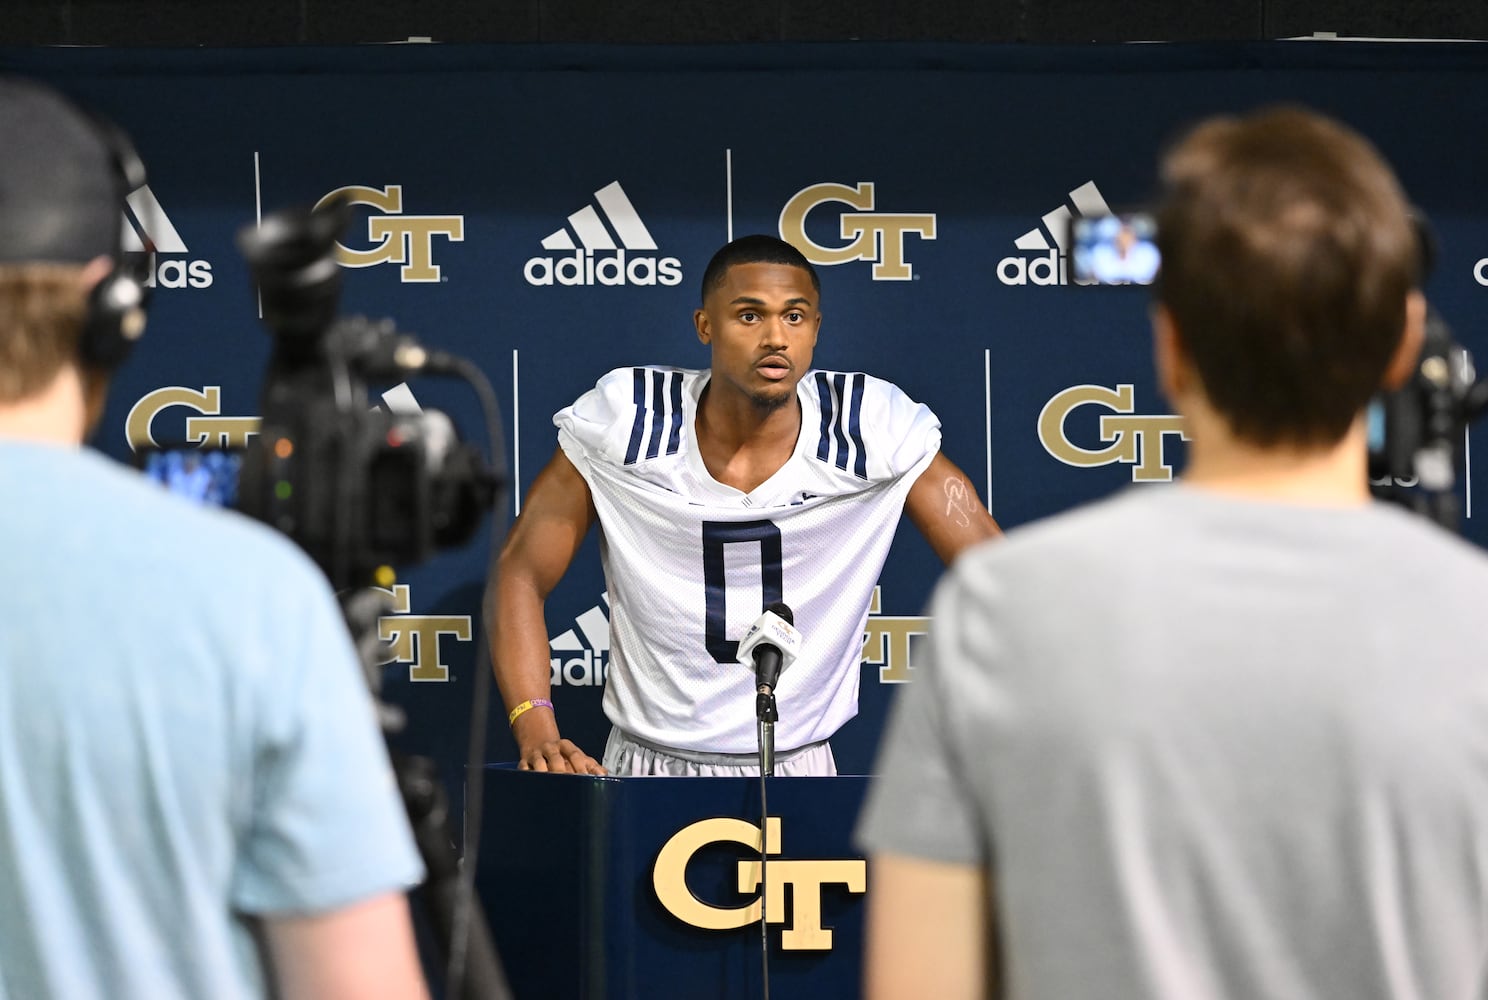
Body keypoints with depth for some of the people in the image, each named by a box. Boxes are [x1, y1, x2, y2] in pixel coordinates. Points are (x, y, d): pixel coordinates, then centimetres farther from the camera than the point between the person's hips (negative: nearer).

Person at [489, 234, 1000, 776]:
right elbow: (520, 572, -2)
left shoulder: (873, 425, -7)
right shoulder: (625, 421, -8)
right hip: (645, 767, 0)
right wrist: (538, 733, -17)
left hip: (802, 769, 0)